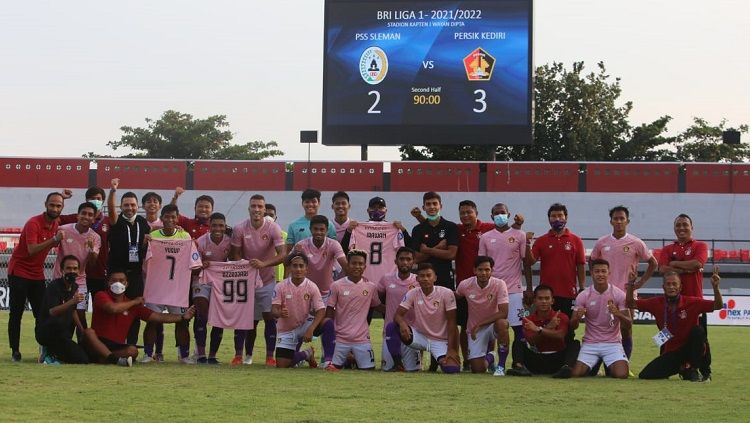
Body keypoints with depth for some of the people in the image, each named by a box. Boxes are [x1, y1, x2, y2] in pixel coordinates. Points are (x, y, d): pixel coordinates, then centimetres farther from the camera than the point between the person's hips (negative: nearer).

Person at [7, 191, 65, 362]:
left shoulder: (55, 225, 5)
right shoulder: (33, 223, -19)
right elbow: (32, 249, -30)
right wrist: (54, 240, -37)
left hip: (37, 275, 7)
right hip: (19, 272, -7)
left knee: (42, 314, 3)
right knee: (16, 314, -3)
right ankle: (15, 352, 0)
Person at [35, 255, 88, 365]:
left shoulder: (74, 287, 9)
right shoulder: (54, 287, -18)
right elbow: (52, 311, -34)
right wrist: (72, 301, -48)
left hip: (63, 333, 9)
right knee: (82, 359, -24)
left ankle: (51, 352, 16)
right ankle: (50, 355, -8)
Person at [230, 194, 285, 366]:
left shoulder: (273, 228, -11)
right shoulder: (239, 229, -8)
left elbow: (282, 254, -19)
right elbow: (235, 255, 0)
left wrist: (264, 264, -32)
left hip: (267, 280, -1)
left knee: (269, 316, -7)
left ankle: (270, 356, -2)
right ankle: (247, 355, 16)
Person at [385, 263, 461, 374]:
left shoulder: (446, 294, -13)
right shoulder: (412, 294, -7)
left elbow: (451, 323, -10)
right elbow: (398, 315, -10)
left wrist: (451, 349, -15)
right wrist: (402, 323, -36)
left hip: (440, 341, -2)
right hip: (420, 337, 2)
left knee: (452, 370, -26)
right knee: (391, 327, -23)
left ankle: (439, 359, 11)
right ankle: (397, 365, -8)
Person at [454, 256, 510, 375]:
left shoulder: (499, 284, -19)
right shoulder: (465, 285, -13)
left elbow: (503, 313, -26)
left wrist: (480, 324, -27)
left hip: (493, 324, -2)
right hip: (474, 329, 2)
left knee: (502, 323, -39)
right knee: (478, 370, -8)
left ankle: (501, 365, -21)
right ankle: (489, 358, 32)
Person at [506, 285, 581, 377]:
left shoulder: (561, 317, -1)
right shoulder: (529, 320, 3)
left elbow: (560, 336, -22)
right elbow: (532, 342, -13)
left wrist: (539, 329, -31)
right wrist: (548, 327, -25)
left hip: (557, 359, -1)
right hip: (537, 359, 1)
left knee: (575, 343, -24)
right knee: (518, 341, -13)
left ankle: (566, 368, -54)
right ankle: (519, 366, -42)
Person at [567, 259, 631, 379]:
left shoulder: (619, 294, -6)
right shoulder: (583, 296, -3)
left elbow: (628, 323, -7)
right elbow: (573, 327, -2)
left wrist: (618, 314, -28)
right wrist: (577, 317, -26)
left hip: (612, 343, -1)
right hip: (590, 344, 1)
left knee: (621, 375, -23)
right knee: (575, 374, -16)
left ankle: (610, 368, 15)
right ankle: (594, 367, 19)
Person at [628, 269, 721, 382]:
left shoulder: (691, 302, -11)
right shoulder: (657, 303, -4)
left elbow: (718, 305, -15)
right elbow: (631, 304, 1)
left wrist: (715, 287, -32)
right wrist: (631, 285, -16)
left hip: (689, 348, -3)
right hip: (669, 353, 3)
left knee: (698, 330, -33)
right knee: (644, 376, -14)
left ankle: (704, 371, -15)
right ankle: (682, 369, 7)